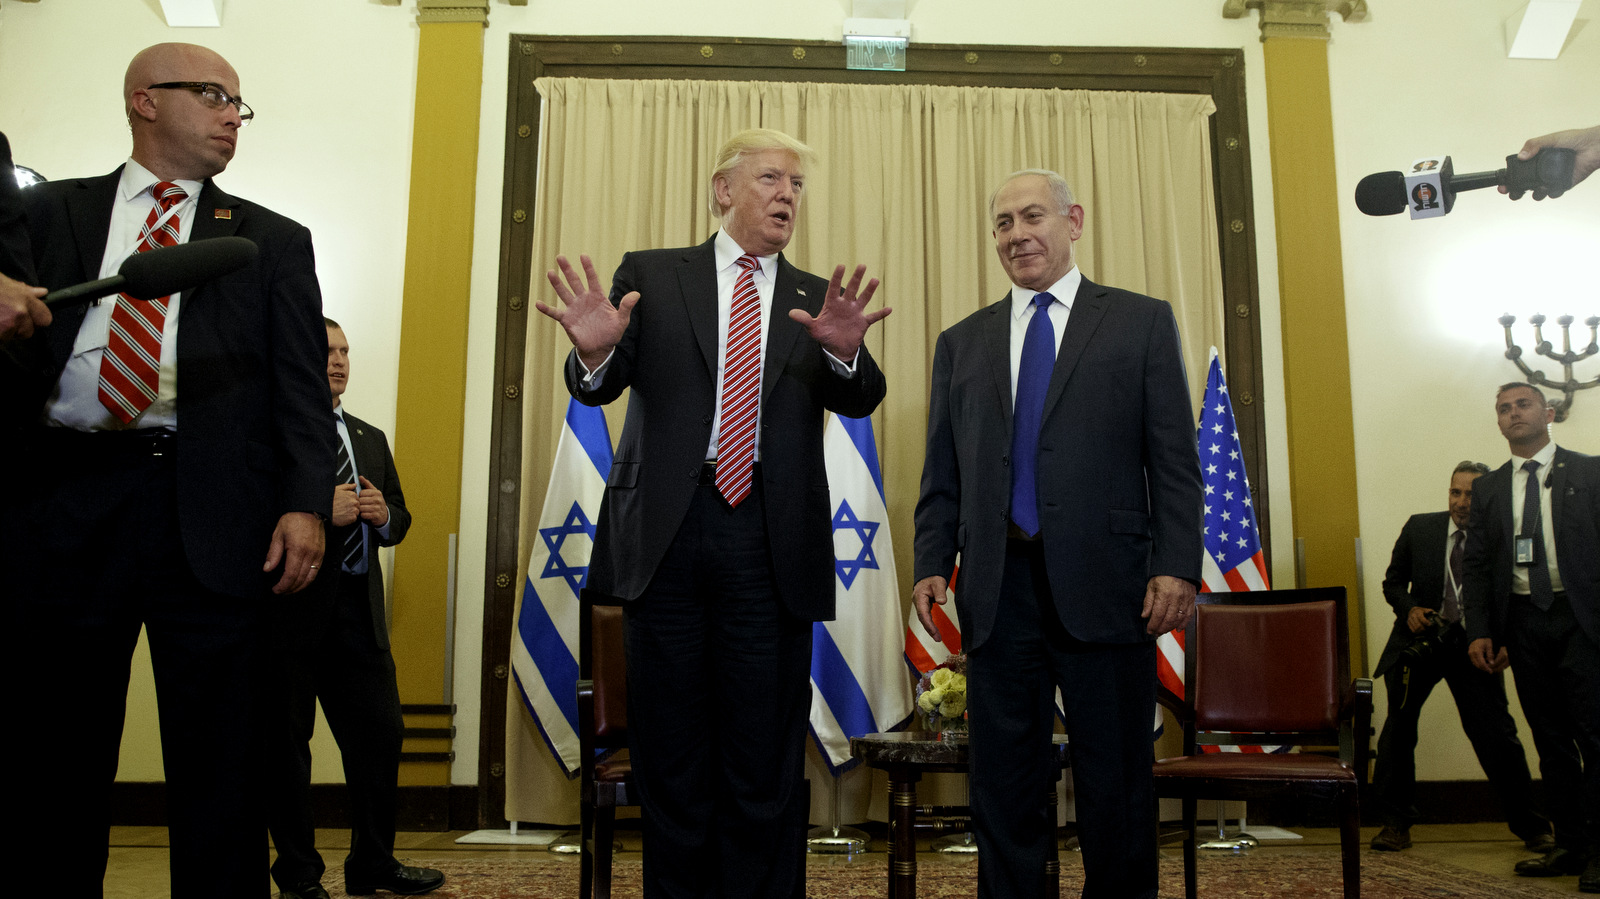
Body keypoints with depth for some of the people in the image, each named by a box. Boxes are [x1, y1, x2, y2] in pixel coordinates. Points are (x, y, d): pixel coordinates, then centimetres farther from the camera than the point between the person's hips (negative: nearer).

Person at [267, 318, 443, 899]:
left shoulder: (371, 439, 20)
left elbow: (398, 519, 23)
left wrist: (384, 514, 1)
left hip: (358, 608, 6)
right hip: (290, 606, -6)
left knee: (381, 734, 6)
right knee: (285, 741, 5)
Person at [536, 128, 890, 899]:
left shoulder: (820, 300, 13)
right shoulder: (650, 275, 9)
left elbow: (861, 399, -2)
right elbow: (597, 387, 0)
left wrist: (843, 350, -24)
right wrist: (595, 350, -24)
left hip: (769, 539, 1)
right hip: (665, 527, -1)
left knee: (765, 760, 5)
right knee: (670, 756, 9)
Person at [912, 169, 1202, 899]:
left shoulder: (1142, 322, 8)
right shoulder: (961, 342, 16)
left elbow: (1174, 460, 2)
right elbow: (942, 474, 13)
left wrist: (1177, 564, -9)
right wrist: (931, 563, 2)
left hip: (1103, 584, -2)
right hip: (999, 587, 3)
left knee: (1117, 783, 7)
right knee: (1003, 783, 9)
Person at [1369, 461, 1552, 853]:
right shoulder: (1419, 528, 1)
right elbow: (1393, 582, 10)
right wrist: (1409, 608, -9)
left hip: (1471, 644, -2)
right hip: (1419, 640, 2)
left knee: (1497, 735, -3)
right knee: (1398, 729, 1)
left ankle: (1533, 828, 15)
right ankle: (1395, 824, 15)